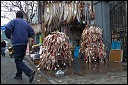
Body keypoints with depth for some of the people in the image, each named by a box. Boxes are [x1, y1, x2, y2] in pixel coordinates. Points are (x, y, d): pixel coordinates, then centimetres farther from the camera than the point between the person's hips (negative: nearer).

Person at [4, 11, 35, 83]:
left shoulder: (14, 21, -1)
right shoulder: (26, 23, 14)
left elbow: (7, 28, -18)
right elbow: (32, 33, 12)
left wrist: (9, 37, -1)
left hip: (17, 43, -6)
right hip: (24, 44, 6)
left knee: (18, 61, -6)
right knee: (20, 59, 19)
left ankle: (30, 72, -23)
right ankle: (19, 75, 25)